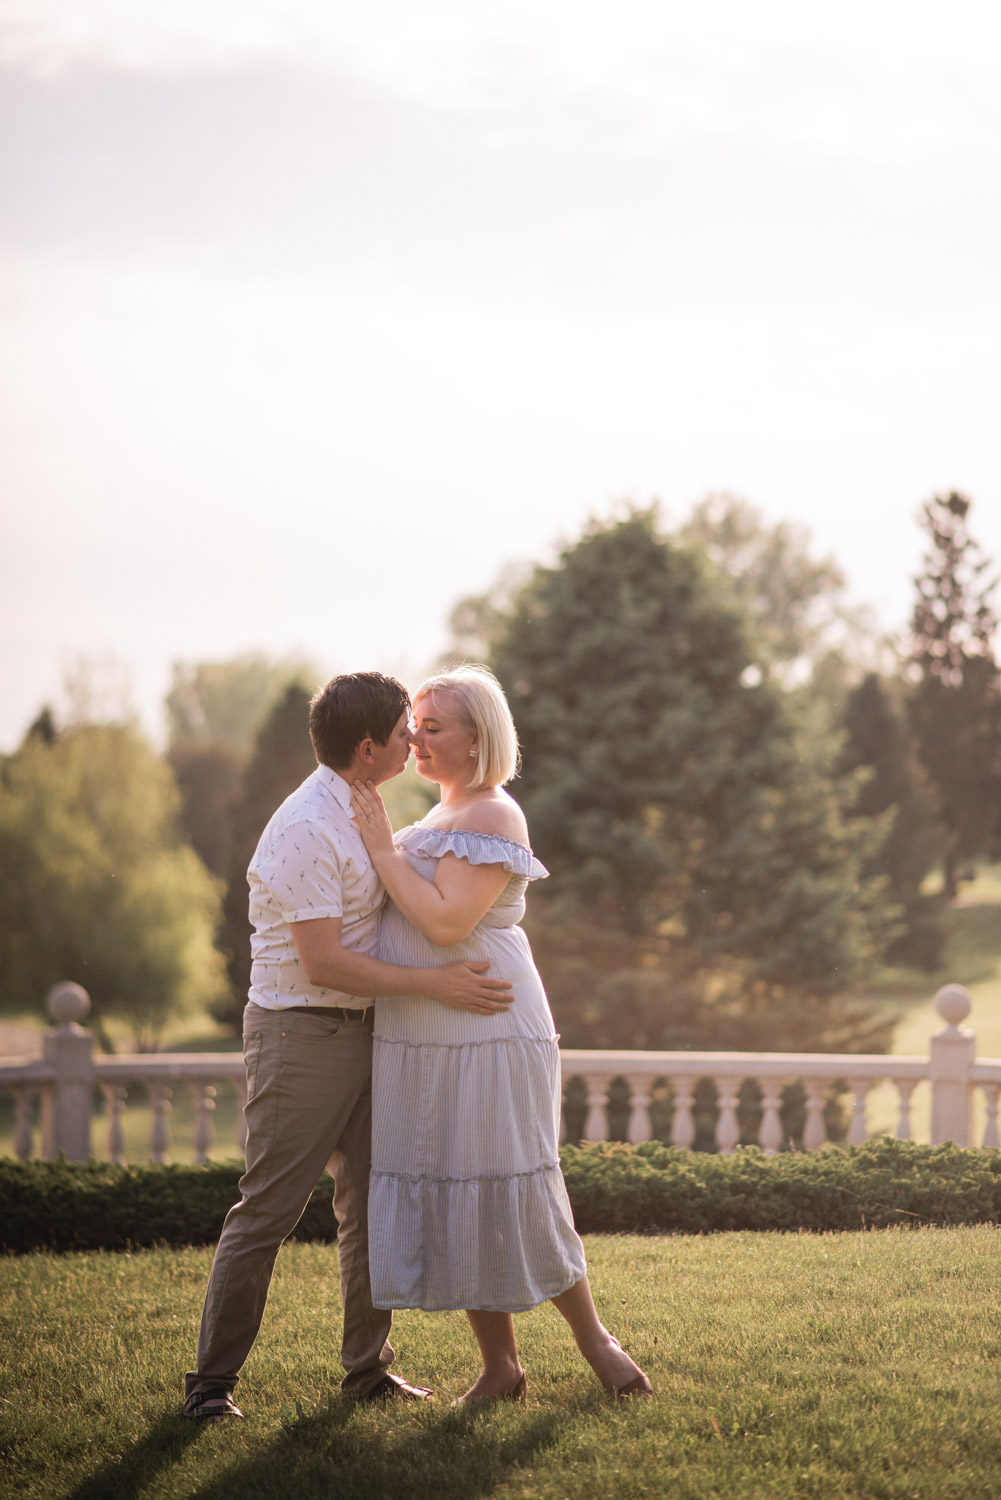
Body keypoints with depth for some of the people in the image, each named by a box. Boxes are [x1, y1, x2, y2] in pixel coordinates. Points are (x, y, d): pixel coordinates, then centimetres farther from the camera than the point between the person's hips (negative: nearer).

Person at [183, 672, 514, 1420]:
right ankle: (213, 1381, 0)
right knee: (268, 1211, -6)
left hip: (361, 1027, 9)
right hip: (301, 1034, -9)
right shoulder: (308, 828, -20)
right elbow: (322, 961, -23)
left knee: (372, 1203, 10)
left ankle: (369, 1367, 19)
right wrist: (434, 984, -21)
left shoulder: (359, 811, 12)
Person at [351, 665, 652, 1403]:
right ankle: (500, 1367, 13)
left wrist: (385, 849, -16)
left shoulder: (492, 818, -12)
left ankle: (593, 1335, 12)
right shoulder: (444, 816, 18)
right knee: (447, 1201, 7)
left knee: (511, 1195, -5)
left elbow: (446, 923, -22)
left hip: (488, 1036, -9)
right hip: (423, 1041, 9)